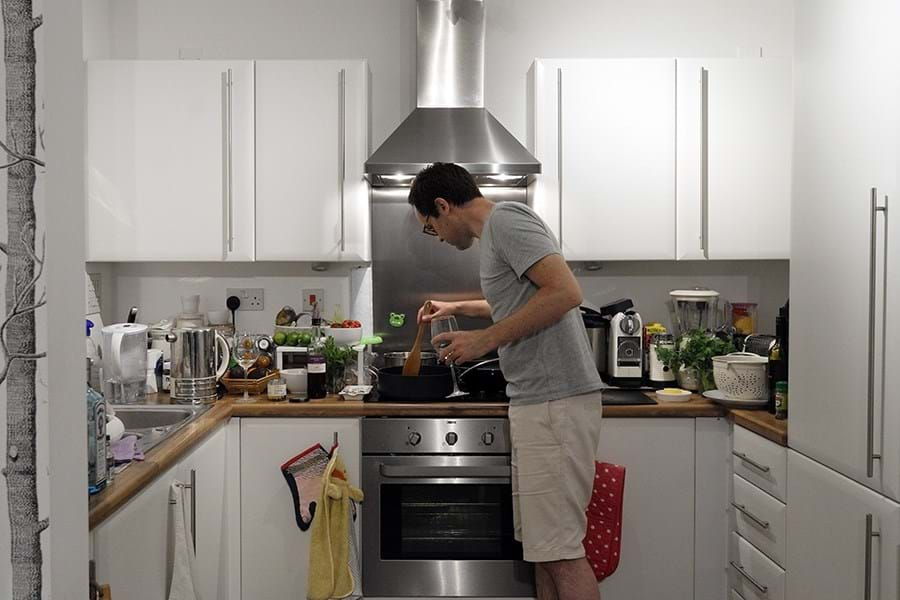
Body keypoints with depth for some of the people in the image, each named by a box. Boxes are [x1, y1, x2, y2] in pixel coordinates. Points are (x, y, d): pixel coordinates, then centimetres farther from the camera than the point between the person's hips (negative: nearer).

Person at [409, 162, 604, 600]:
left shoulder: (505, 219, -9)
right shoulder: (498, 228, 21)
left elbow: (565, 292, -22)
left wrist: (486, 339, -18)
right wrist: (457, 308, 46)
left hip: (555, 403, -10)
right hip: (536, 401, 10)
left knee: (560, 551, -8)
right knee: (545, 546, 13)